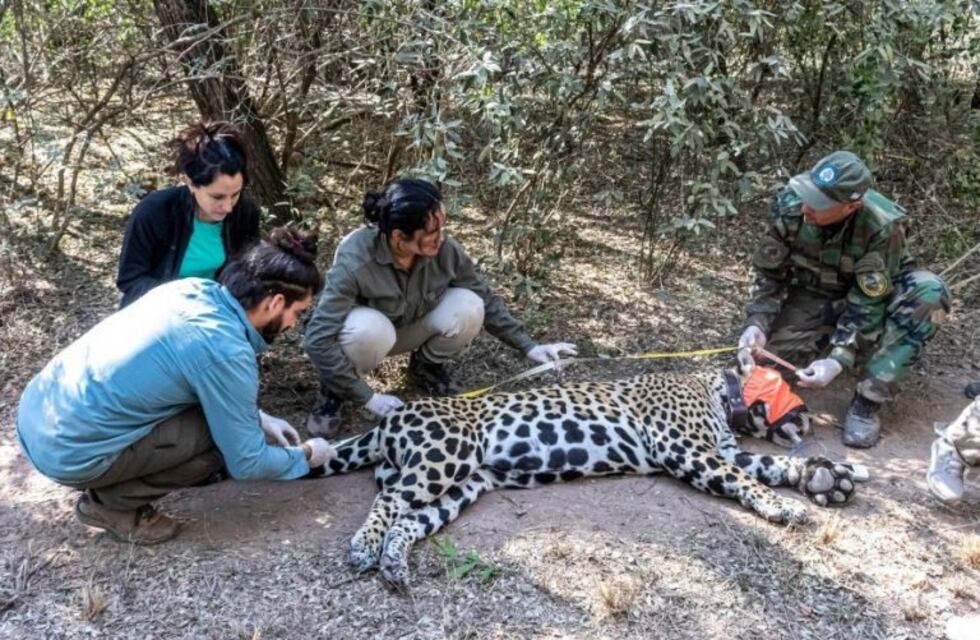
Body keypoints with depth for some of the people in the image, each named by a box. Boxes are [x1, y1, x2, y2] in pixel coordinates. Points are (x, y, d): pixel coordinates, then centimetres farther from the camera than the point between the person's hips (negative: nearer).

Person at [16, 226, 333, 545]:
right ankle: (111, 503, 4)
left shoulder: (192, 288, 1)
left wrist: (259, 418, 19)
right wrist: (305, 456, 8)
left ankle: (106, 486, 15)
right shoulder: (226, 352, -21)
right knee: (224, 433, -6)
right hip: (67, 451, -8)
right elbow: (245, 463, -10)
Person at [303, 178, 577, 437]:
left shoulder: (444, 249, -26)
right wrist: (367, 397, -34)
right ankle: (335, 388, -7)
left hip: (409, 328, 3)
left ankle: (427, 364, 4)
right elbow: (317, 339, -36)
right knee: (369, 330, -40)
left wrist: (528, 346, -12)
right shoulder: (355, 262, -37)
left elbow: (485, 299, -10)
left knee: (468, 308, -26)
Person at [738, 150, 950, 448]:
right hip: (815, 295, 2)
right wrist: (756, 323, -28)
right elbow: (768, 272, -13)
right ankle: (829, 335, 8)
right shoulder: (789, 206, -25)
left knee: (929, 293, -33)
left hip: (875, 295, -1)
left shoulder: (882, 226, -32)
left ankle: (867, 401, -28)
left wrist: (839, 360, -38)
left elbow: (868, 303, -27)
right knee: (774, 348, -26)